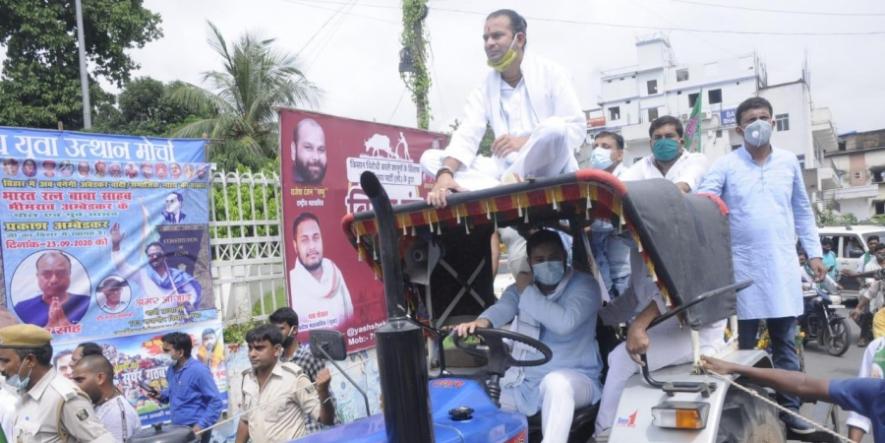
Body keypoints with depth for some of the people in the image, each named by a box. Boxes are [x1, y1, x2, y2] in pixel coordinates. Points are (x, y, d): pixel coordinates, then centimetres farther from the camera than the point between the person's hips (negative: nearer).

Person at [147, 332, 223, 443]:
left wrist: (201, 425, -21)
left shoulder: (198, 370, -19)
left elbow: (216, 402, -18)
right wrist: (160, 396, 2)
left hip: (195, 429, -8)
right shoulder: (171, 370, 5)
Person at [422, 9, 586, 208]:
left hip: (550, 169, -4)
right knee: (430, 158, -9)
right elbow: (466, 135, -5)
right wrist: (445, 174, -25)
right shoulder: (485, 87, 9)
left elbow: (577, 128, -7)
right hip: (506, 168, 4)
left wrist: (525, 141, -20)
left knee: (555, 127, -35)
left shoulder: (551, 73, 0)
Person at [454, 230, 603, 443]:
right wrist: (482, 321, -37)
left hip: (574, 378, -5)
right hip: (526, 381, 5)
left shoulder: (584, 286, -6)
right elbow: (503, 307, -13)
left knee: (556, 381, -38)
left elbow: (565, 323, -25)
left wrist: (528, 292, -15)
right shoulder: (521, 287, 10)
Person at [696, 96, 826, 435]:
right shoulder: (726, 165, -2)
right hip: (743, 266, -3)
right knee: (743, 342, 5)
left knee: (785, 342, 9)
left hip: (783, 265, 3)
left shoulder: (789, 161, 9)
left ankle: (789, 409, 18)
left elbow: (802, 210, 15)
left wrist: (814, 252, 11)